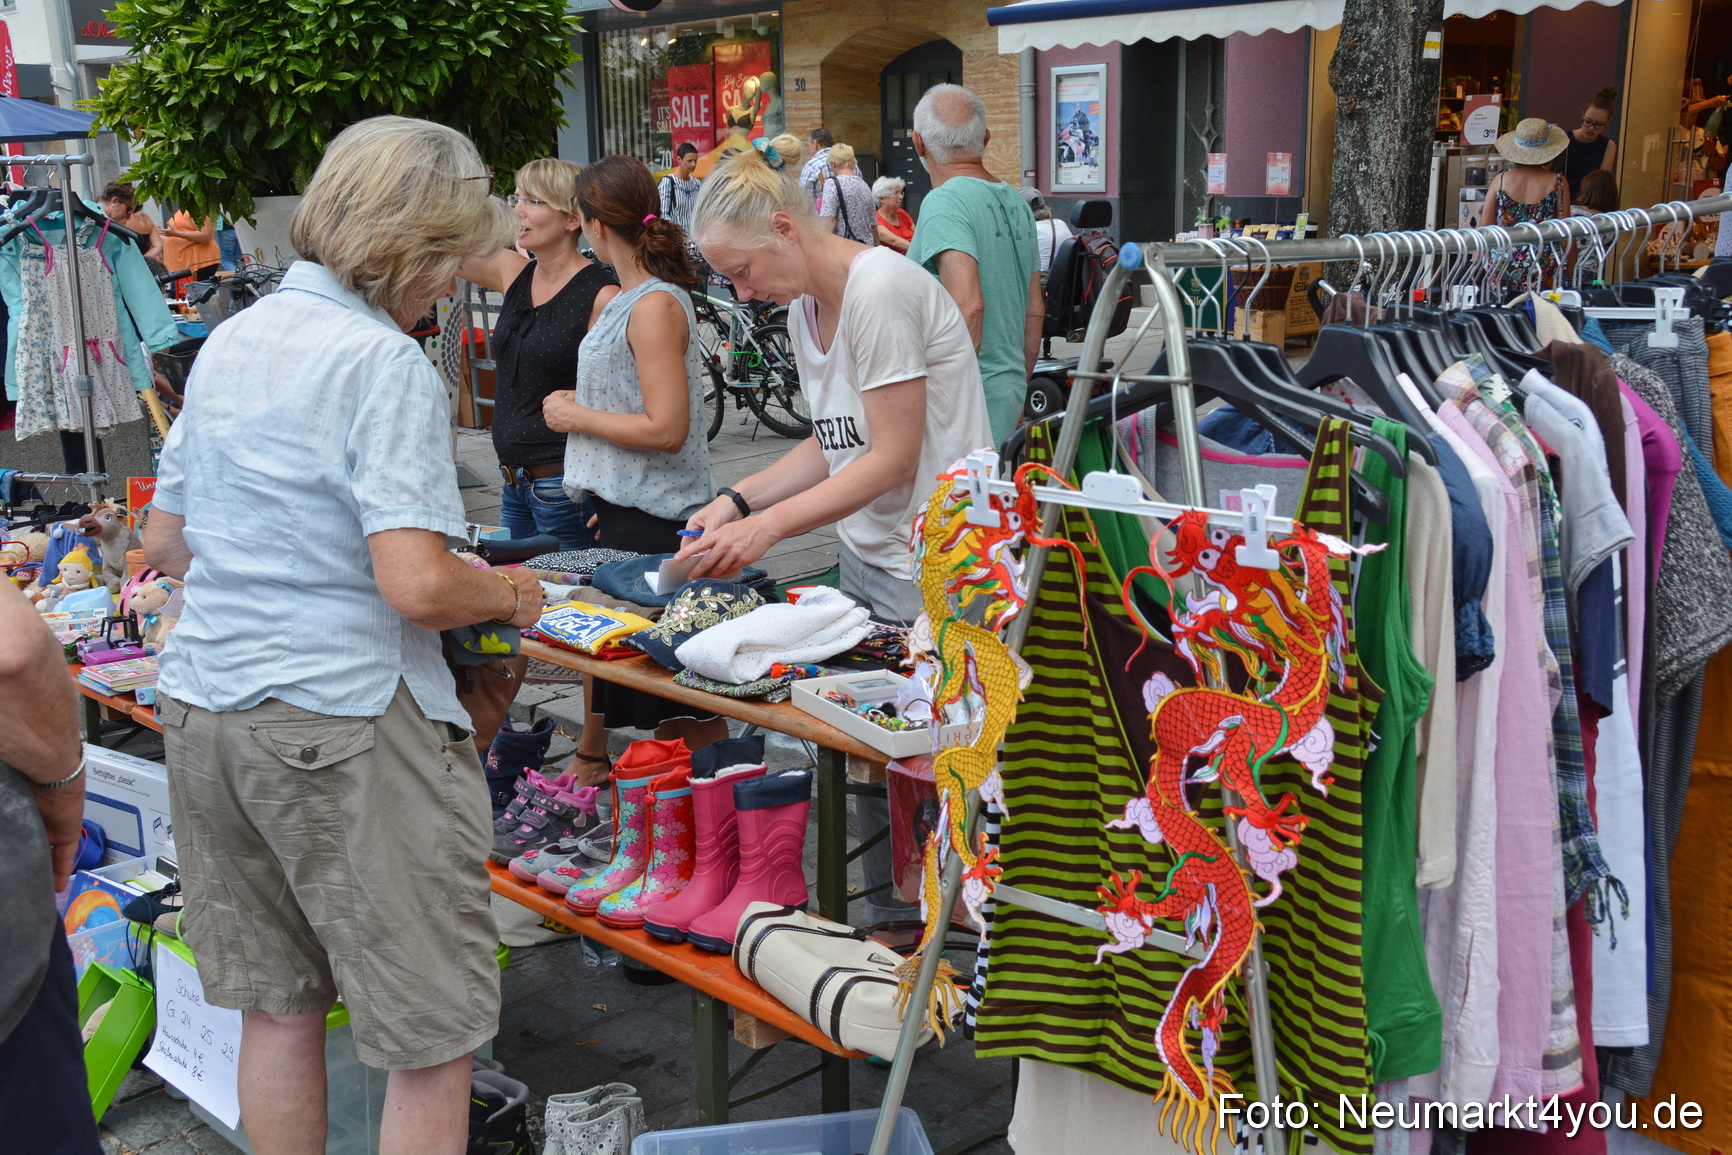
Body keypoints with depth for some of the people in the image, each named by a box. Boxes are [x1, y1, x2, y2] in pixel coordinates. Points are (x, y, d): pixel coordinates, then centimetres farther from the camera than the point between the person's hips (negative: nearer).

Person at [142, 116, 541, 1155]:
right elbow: (417, 586, -23)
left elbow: (166, 542, 18)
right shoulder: (386, 364, -14)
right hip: (340, 726, -8)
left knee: (279, 1006, 19)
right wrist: (509, 597, -4)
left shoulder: (230, 338, 11)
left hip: (203, 708, 9)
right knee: (433, 1034, 2)